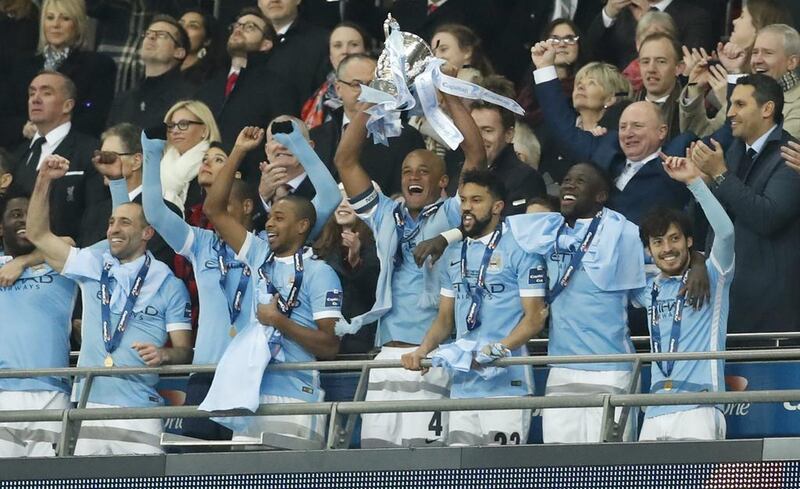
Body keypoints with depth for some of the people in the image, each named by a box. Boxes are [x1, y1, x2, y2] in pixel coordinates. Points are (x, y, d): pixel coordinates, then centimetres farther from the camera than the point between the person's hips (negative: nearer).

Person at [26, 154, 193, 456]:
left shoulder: (168, 284, 5)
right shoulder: (93, 267, 15)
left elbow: (184, 349, 3)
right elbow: (38, 235, 16)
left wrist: (164, 354, -20)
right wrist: (44, 181, 6)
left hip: (139, 411, -3)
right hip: (87, 408, 3)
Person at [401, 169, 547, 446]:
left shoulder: (520, 249, -2)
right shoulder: (454, 254, 19)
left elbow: (534, 318, -6)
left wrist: (496, 350, -19)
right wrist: (423, 351, 3)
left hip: (506, 381, -6)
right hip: (462, 384, 6)